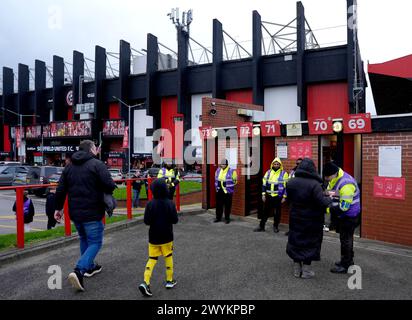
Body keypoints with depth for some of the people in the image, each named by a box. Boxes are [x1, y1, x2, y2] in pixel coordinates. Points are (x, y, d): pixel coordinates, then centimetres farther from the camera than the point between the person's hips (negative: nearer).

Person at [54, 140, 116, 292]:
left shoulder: (69, 166, 10)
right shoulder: (97, 164, -11)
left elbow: (61, 189, 9)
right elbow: (110, 185, -21)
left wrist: (58, 208, 17)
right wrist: (106, 193, 1)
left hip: (75, 212, 7)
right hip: (92, 212, -7)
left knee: (84, 239, 25)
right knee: (95, 242, 2)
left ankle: (89, 267, 36)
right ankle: (78, 271, -14)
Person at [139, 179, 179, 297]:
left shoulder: (150, 204, -9)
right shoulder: (170, 203, -11)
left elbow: (147, 221, -9)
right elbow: (175, 220, -9)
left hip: (153, 237, 1)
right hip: (167, 236, -1)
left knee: (152, 259, 8)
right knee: (168, 257, 15)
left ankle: (145, 282, -5)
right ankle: (169, 281, 24)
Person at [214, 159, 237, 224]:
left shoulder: (231, 171, -8)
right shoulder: (218, 171, 8)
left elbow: (234, 181, -3)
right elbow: (216, 179, 19)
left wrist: (228, 187, -5)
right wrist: (217, 187, 13)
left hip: (227, 191, -5)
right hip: (219, 191, 5)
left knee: (227, 205, 1)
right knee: (219, 204, 10)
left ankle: (227, 218, 13)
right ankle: (218, 217, 22)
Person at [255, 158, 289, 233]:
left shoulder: (284, 174, -3)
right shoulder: (268, 172, 6)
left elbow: (286, 186, -4)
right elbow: (264, 184, 9)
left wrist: (284, 197, -7)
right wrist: (263, 194, 4)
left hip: (278, 196, -2)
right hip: (268, 196, 3)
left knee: (277, 212, 8)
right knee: (266, 211, 7)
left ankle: (276, 226, 22)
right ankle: (261, 226, 14)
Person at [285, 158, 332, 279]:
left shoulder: (290, 182, -4)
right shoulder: (314, 184, -20)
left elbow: (289, 199, 5)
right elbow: (322, 202, -23)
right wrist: (329, 198, -4)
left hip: (295, 218, 4)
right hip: (311, 220, -4)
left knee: (295, 241, 14)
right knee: (310, 243, 10)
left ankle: (297, 269, 24)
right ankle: (306, 270, 18)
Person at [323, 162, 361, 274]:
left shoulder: (345, 184, -30)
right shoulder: (334, 179, 0)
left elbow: (344, 206, -30)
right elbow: (329, 193, 14)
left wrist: (329, 209, -22)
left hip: (349, 215, -9)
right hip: (342, 215, 9)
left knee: (345, 239, 1)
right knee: (345, 238, 20)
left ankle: (345, 265, 13)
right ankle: (348, 260, 36)